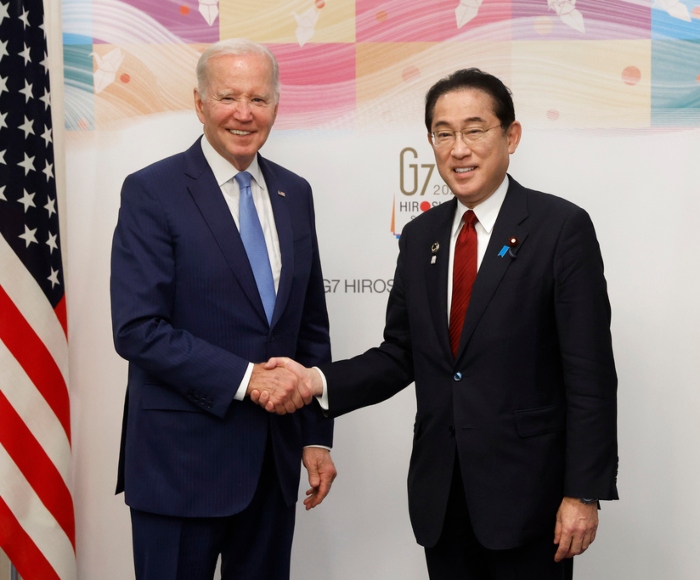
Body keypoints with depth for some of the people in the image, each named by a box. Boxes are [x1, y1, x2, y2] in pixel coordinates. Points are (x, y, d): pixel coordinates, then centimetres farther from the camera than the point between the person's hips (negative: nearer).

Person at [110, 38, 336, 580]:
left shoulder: (294, 193, 9)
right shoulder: (151, 192, -8)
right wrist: (244, 378, -20)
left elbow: (312, 325, 12)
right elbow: (138, 329, -16)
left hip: (274, 456, 5)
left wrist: (318, 436, 9)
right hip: (182, 458, -5)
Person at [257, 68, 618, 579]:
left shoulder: (562, 227, -8)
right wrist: (318, 381, -7)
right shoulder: (420, 237, 9)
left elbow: (590, 373, -10)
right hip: (440, 494, 5)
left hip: (526, 489, -5)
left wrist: (584, 493, -13)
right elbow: (400, 356, 9)